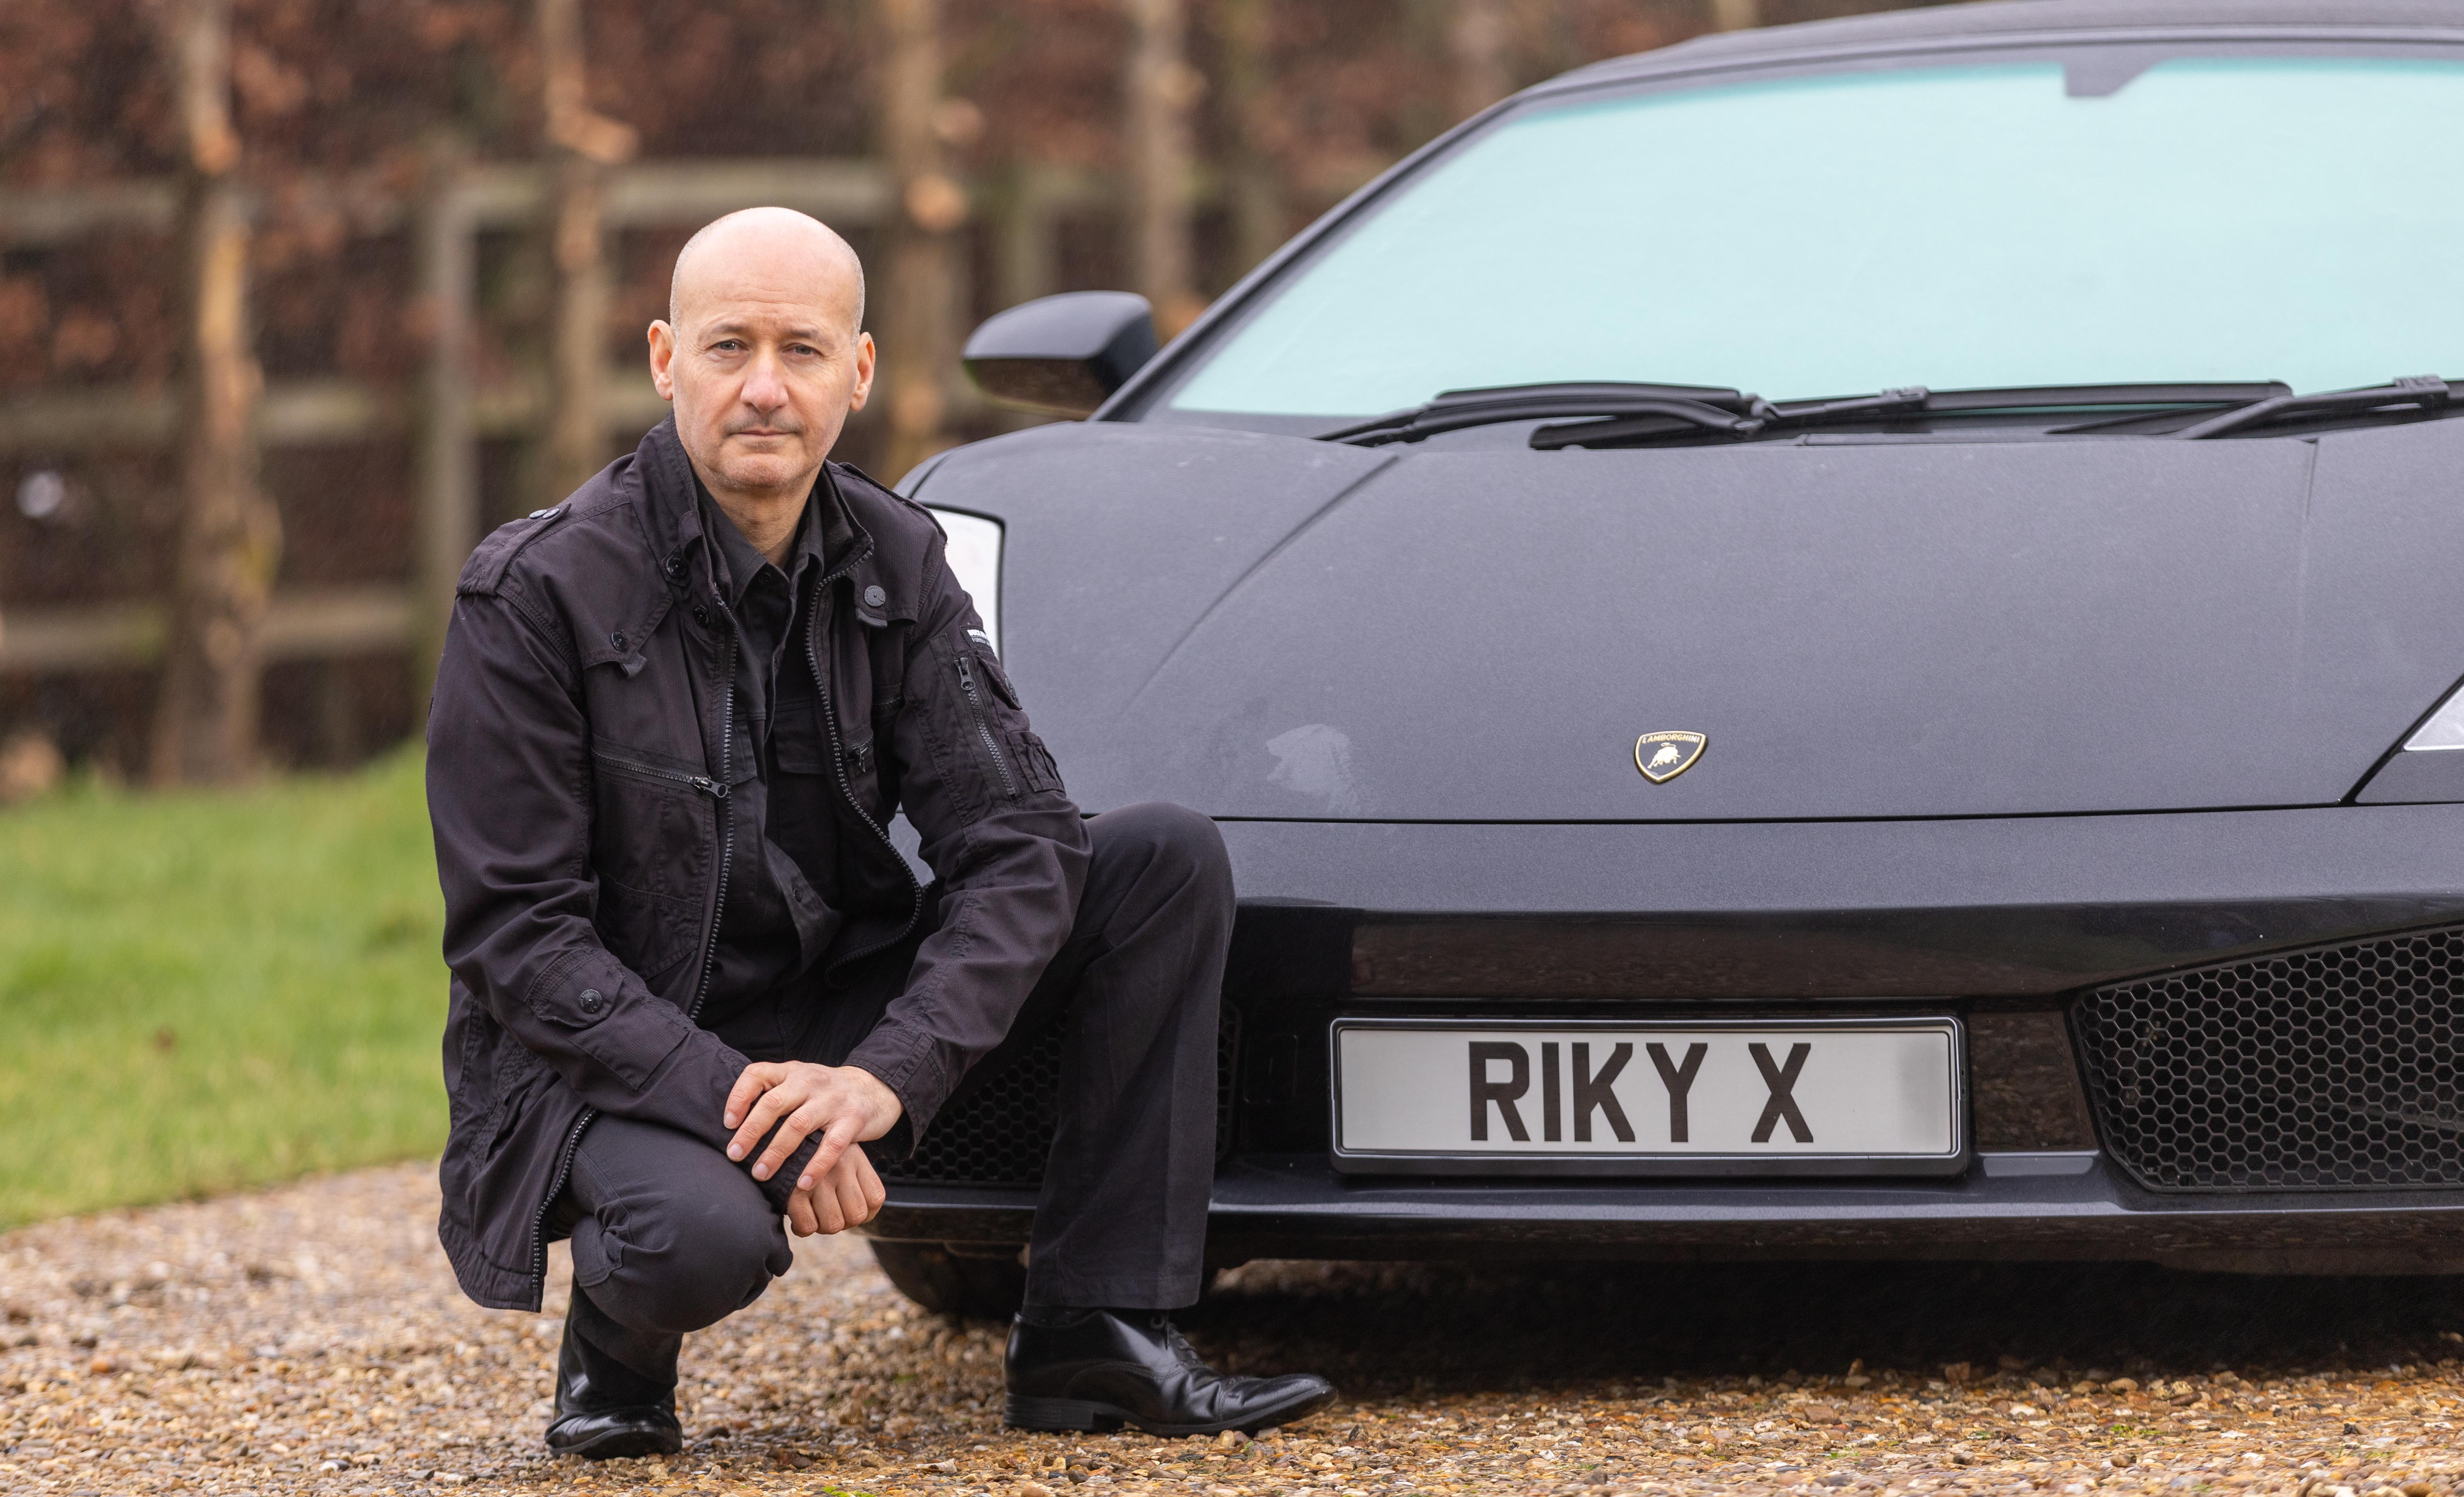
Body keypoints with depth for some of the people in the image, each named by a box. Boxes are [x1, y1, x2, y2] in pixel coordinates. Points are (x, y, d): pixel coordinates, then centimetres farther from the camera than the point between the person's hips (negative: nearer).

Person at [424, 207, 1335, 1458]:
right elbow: (512, 932, -17)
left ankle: (1097, 1334, -8)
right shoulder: (536, 592, -15)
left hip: (834, 1022, 6)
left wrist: (886, 1075, -24)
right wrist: (727, 1097, -29)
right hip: (609, 1060, -6)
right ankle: (618, 1332, 0)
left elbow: (1016, 847, -7)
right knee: (705, 1239, -40)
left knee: (1167, 861, -8)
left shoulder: (894, 564, 0)